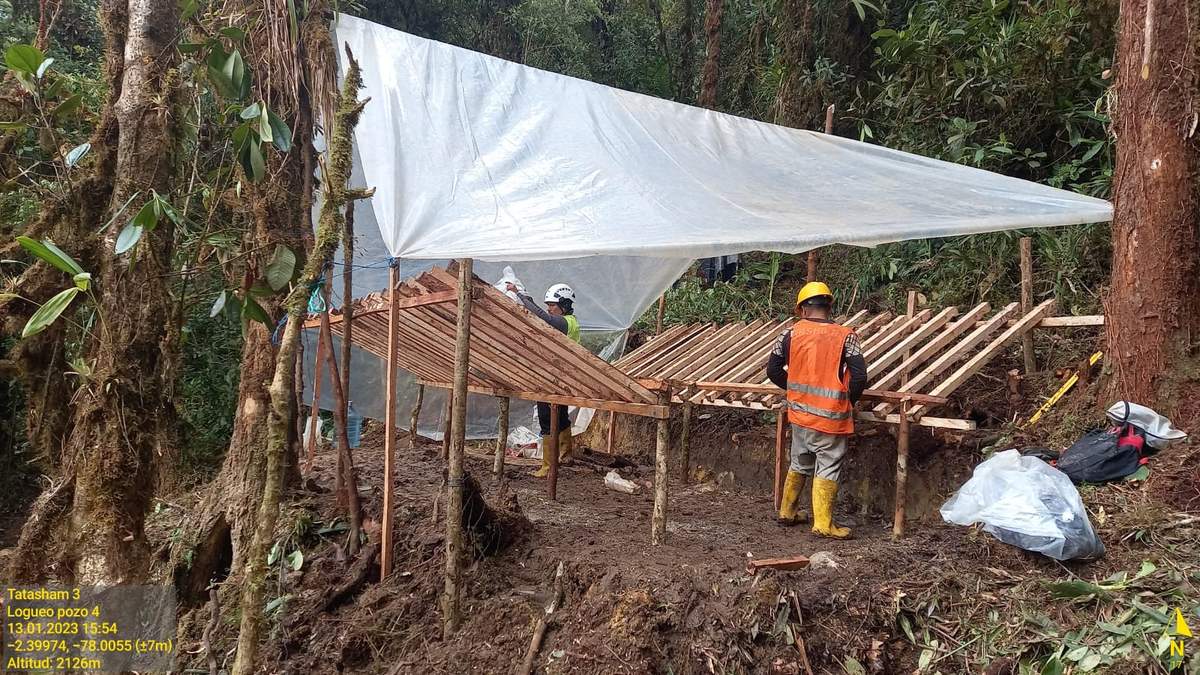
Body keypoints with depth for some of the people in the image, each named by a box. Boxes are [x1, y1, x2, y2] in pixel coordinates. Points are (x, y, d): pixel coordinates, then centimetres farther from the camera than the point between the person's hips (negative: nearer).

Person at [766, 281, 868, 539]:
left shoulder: (792, 333, -2)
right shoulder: (845, 336, -9)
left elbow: (773, 369, 2)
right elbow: (860, 377, -14)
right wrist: (849, 399, 4)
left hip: (800, 413, 4)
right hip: (831, 418, -4)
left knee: (799, 464, 20)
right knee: (827, 469, 5)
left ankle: (787, 512, 31)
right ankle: (823, 524, 8)